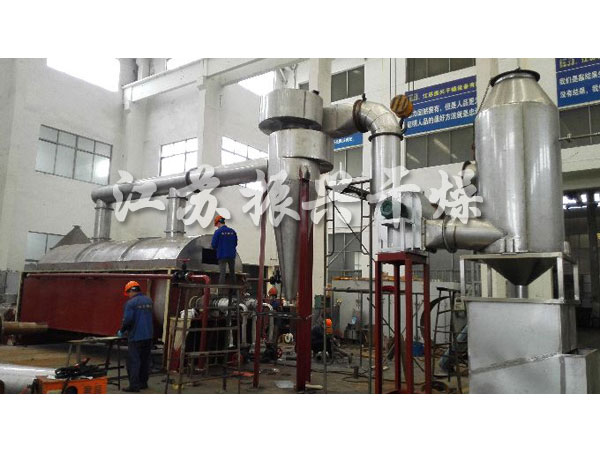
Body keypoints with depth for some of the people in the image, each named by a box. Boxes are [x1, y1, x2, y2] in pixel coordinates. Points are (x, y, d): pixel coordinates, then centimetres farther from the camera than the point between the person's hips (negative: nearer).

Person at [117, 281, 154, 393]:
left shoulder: (131, 303, -12)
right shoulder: (149, 301, 10)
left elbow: (128, 320, -19)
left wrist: (121, 331, 1)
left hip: (136, 337, -7)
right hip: (148, 336, 7)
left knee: (134, 361, 0)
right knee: (145, 360, 15)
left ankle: (134, 385, 0)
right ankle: (143, 383, 23)